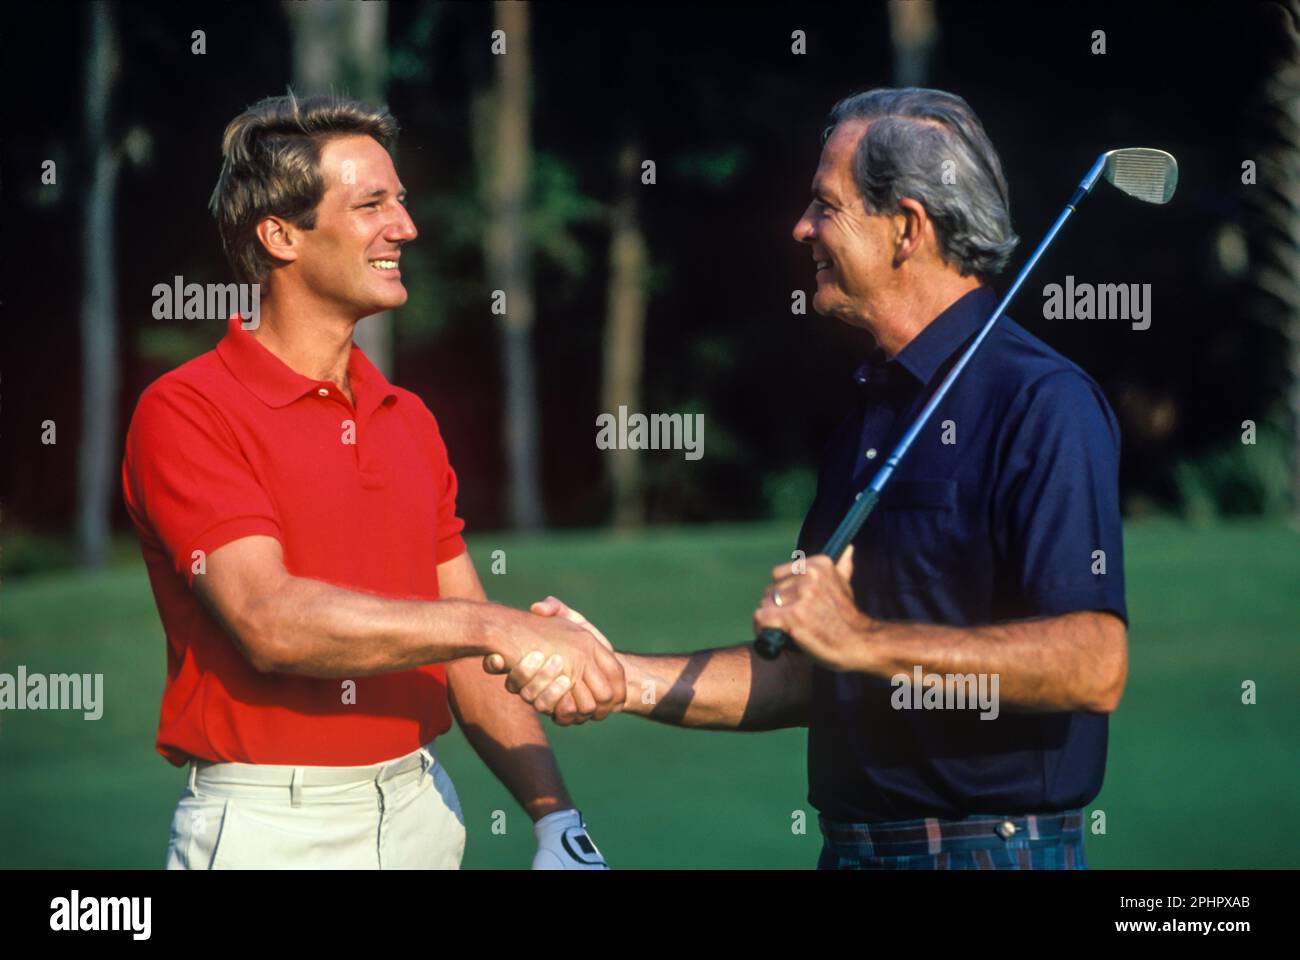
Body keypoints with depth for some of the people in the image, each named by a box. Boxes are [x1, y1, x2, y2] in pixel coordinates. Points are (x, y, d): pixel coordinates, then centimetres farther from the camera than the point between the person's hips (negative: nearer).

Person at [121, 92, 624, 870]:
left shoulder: (410, 420, 10)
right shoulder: (186, 413, -9)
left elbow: (468, 649, 9)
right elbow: (269, 620, -21)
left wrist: (558, 819, -3)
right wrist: (493, 624, -25)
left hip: (421, 808, 6)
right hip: (271, 829, -6)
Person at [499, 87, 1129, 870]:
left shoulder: (1042, 403, -14)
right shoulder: (869, 414, 14)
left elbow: (1094, 666, -25)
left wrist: (867, 641, -22)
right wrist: (619, 679, 4)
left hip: (994, 848, -8)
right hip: (852, 844, 8)